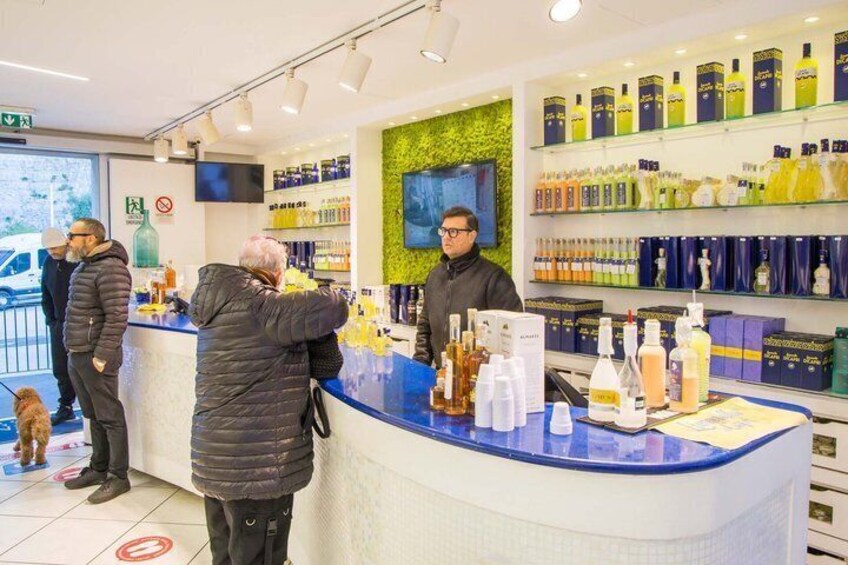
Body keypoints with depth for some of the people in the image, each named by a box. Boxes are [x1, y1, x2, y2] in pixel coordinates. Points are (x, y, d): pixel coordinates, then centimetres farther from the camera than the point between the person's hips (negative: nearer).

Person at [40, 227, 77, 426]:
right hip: (59, 324, 7)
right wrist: (51, 320, 10)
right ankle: (65, 407, 26)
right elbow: (46, 296, 17)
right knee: (60, 369, 12)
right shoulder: (49, 263, 9)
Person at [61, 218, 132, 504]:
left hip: (95, 358, -9)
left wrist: (102, 355, -22)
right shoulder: (83, 267, 15)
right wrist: (73, 351, 16)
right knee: (93, 416, 17)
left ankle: (118, 477, 10)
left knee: (109, 417, 0)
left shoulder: (110, 268, -16)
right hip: (76, 356, 9)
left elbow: (116, 317, -21)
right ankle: (99, 469, 30)